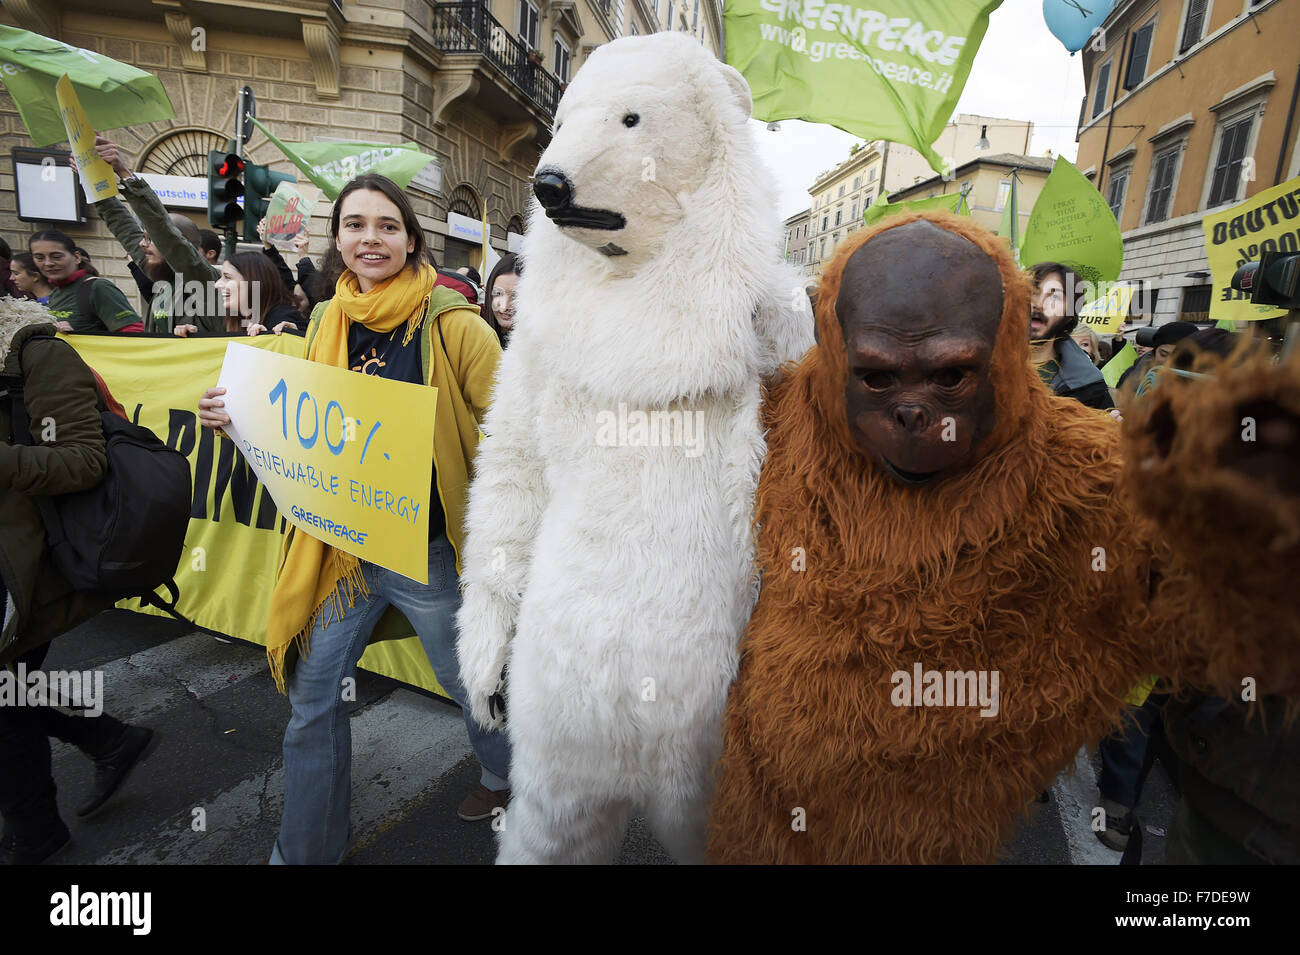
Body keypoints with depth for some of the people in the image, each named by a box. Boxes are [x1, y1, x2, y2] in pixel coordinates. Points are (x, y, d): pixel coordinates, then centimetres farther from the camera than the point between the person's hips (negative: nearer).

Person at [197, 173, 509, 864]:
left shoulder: (453, 326, -12)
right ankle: (304, 850, 38)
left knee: (472, 682, 15)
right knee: (312, 698, 14)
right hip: (342, 548, 5)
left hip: (430, 554, -4)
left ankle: (505, 775, 48)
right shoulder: (326, 323, 5)